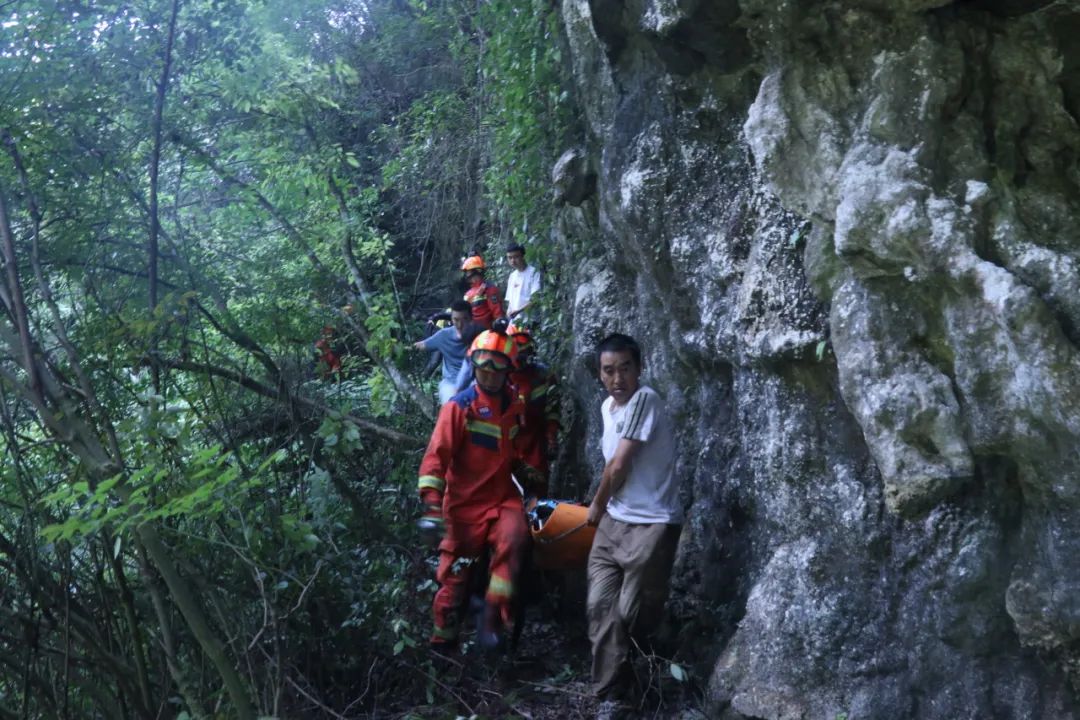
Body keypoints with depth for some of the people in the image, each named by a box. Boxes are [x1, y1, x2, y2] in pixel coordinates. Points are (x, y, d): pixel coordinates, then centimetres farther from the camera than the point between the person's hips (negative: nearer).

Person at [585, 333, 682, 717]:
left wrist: (596, 505, 0)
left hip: (651, 525, -7)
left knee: (632, 614, -2)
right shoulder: (608, 407, 10)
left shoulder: (644, 400, -16)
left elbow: (619, 465, -15)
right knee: (600, 606, -2)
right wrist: (604, 508, 4)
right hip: (613, 522, 7)